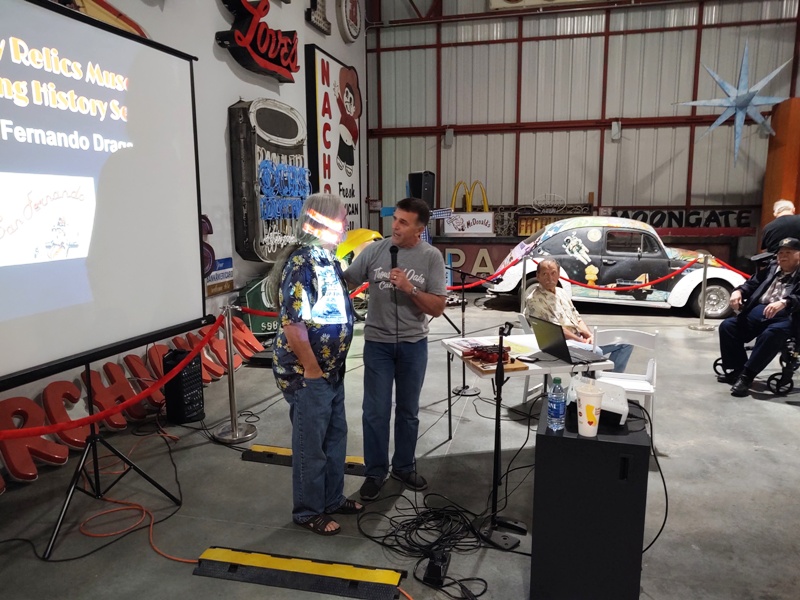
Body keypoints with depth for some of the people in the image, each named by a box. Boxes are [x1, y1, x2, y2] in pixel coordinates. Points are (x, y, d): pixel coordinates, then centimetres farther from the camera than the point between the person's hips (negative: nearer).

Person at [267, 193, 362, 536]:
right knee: (310, 445, 6)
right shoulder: (302, 263, -23)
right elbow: (293, 324, -28)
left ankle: (332, 498, 38)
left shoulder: (325, 257, 8)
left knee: (335, 436, 20)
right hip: (307, 374, -10)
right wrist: (312, 371, -20)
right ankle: (308, 512, 25)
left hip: (332, 369, 10)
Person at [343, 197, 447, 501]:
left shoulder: (431, 257, -7)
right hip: (377, 343, 0)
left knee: (408, 410, 15)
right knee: (375, 412, 5)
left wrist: (410, 288, -21)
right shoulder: (374, 250, -5)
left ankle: (404, 466, 33)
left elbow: (437, 307, -8)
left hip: (414, 344, 1)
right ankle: (375, 472, 22)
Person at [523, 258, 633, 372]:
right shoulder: (534, 299, -9)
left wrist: (590, 336, 0)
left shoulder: (561, 292, 18)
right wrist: (581, 341, -16)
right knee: (596, 352, -37)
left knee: (625, 344, 4)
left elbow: (577, 318, 18)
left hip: (580, 338, 9)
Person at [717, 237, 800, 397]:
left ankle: (746, 375, -31)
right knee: (728, 325, -15)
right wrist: (738, 291, -3)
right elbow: (752, 284, 20)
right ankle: (737, 370, -7)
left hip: (784, 315, -6)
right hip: (757, 311, 6)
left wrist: (784, 302, -30)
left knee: (773, 334, -37)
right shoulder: (771, 268, 25)